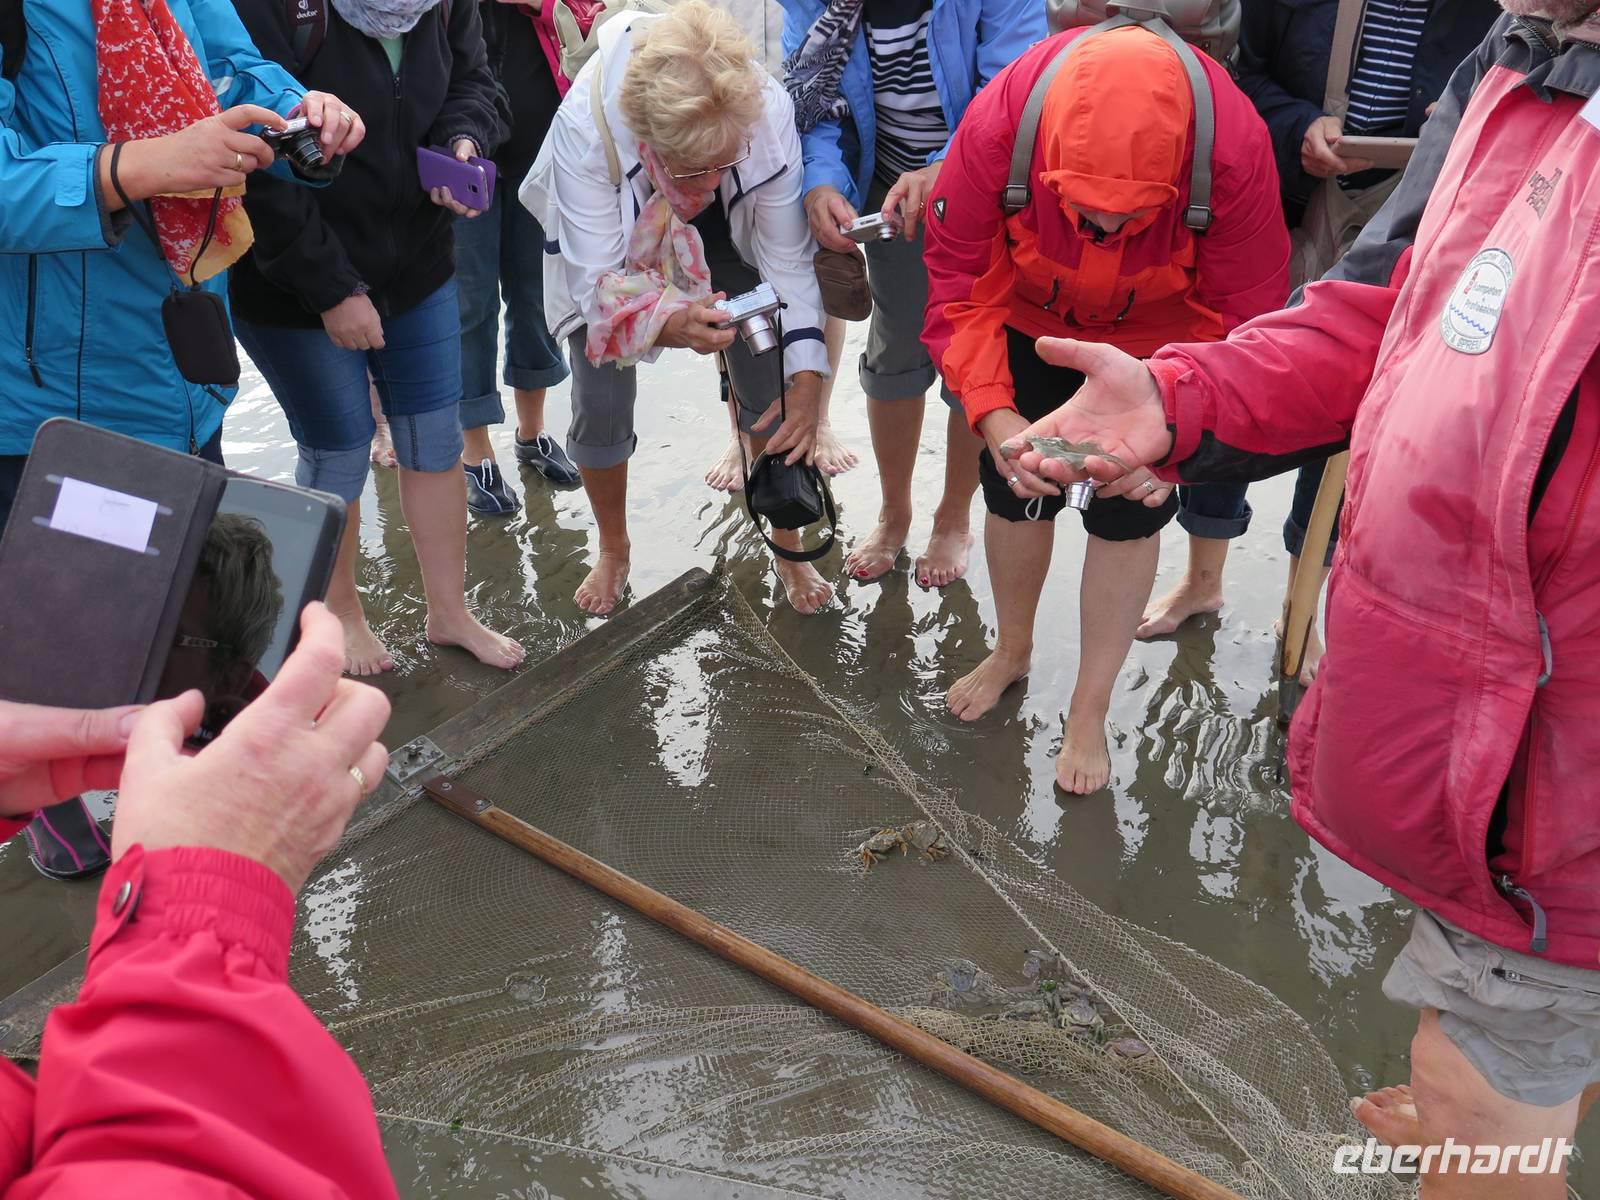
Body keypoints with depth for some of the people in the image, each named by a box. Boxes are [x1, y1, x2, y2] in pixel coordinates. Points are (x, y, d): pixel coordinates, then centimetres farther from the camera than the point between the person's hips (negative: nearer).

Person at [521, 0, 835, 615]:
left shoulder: (769, 111, -38)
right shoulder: (585, 123, -42)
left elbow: (788, 259, -27)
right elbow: (598, 281, -36)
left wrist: (806, 380, -36)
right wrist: (672, 324, -57)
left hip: (723, 237, 1)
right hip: (611, 247, -1)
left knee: (773, 395, -5)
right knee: (600, 406, -5)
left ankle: (788, 549, 19)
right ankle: (613, 552, 24)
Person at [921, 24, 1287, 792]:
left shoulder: (1234, 149, -37)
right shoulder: (997, 125, -35)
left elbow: (1243, 320, -24)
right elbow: (960, 290, -24)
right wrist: (993, 415, -38)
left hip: (1155, 340, -1)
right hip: (1031, 320, 1)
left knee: (1127, 517, 2)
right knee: (1015, 492, 11)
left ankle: (1089, 711, 24)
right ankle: (1012, 651, 41)